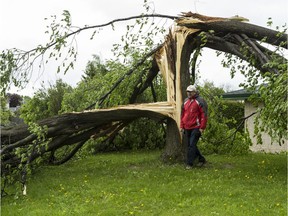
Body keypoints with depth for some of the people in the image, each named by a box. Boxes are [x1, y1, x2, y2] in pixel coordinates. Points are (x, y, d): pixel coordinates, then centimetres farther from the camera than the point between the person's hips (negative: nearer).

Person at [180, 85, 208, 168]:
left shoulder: (200, 101, -8)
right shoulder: (185, 101, 13)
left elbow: (204, 115, -11)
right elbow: (182, 114, 19)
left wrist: (202, 127, -14)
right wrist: (181, 126, 15)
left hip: (196, 128, -7)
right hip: (187, 128, 8)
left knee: (192, 145, -9)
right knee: (190, 145, 13)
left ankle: (189, 163, -2)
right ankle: (201, 159, 28)